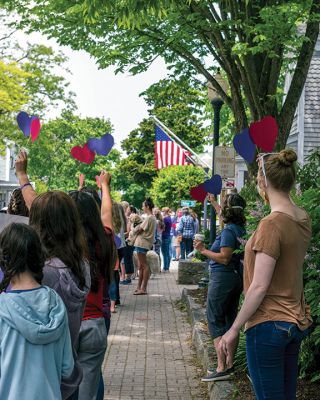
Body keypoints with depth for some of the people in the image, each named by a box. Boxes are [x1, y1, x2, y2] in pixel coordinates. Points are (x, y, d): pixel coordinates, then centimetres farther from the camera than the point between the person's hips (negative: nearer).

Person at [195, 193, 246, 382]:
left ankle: (222, 368, -9)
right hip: (237, 276, 9)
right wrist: (213, 202, 39)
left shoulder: (228, 231, -18)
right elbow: (224, 216, 30)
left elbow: (224, 258, -22)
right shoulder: (240, 228, 8)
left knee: (216, 321, -5)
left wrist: (203, 250, -12)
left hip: (223, 277, -9)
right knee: (229, 320, 13)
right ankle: (227, 364, 19)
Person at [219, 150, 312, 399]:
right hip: (296, 322, 8)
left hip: (268, 324, -8)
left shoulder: (272, 224, -20)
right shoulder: (304, 219, 3)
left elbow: (259, 287, -20)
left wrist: (233, 331, -12)